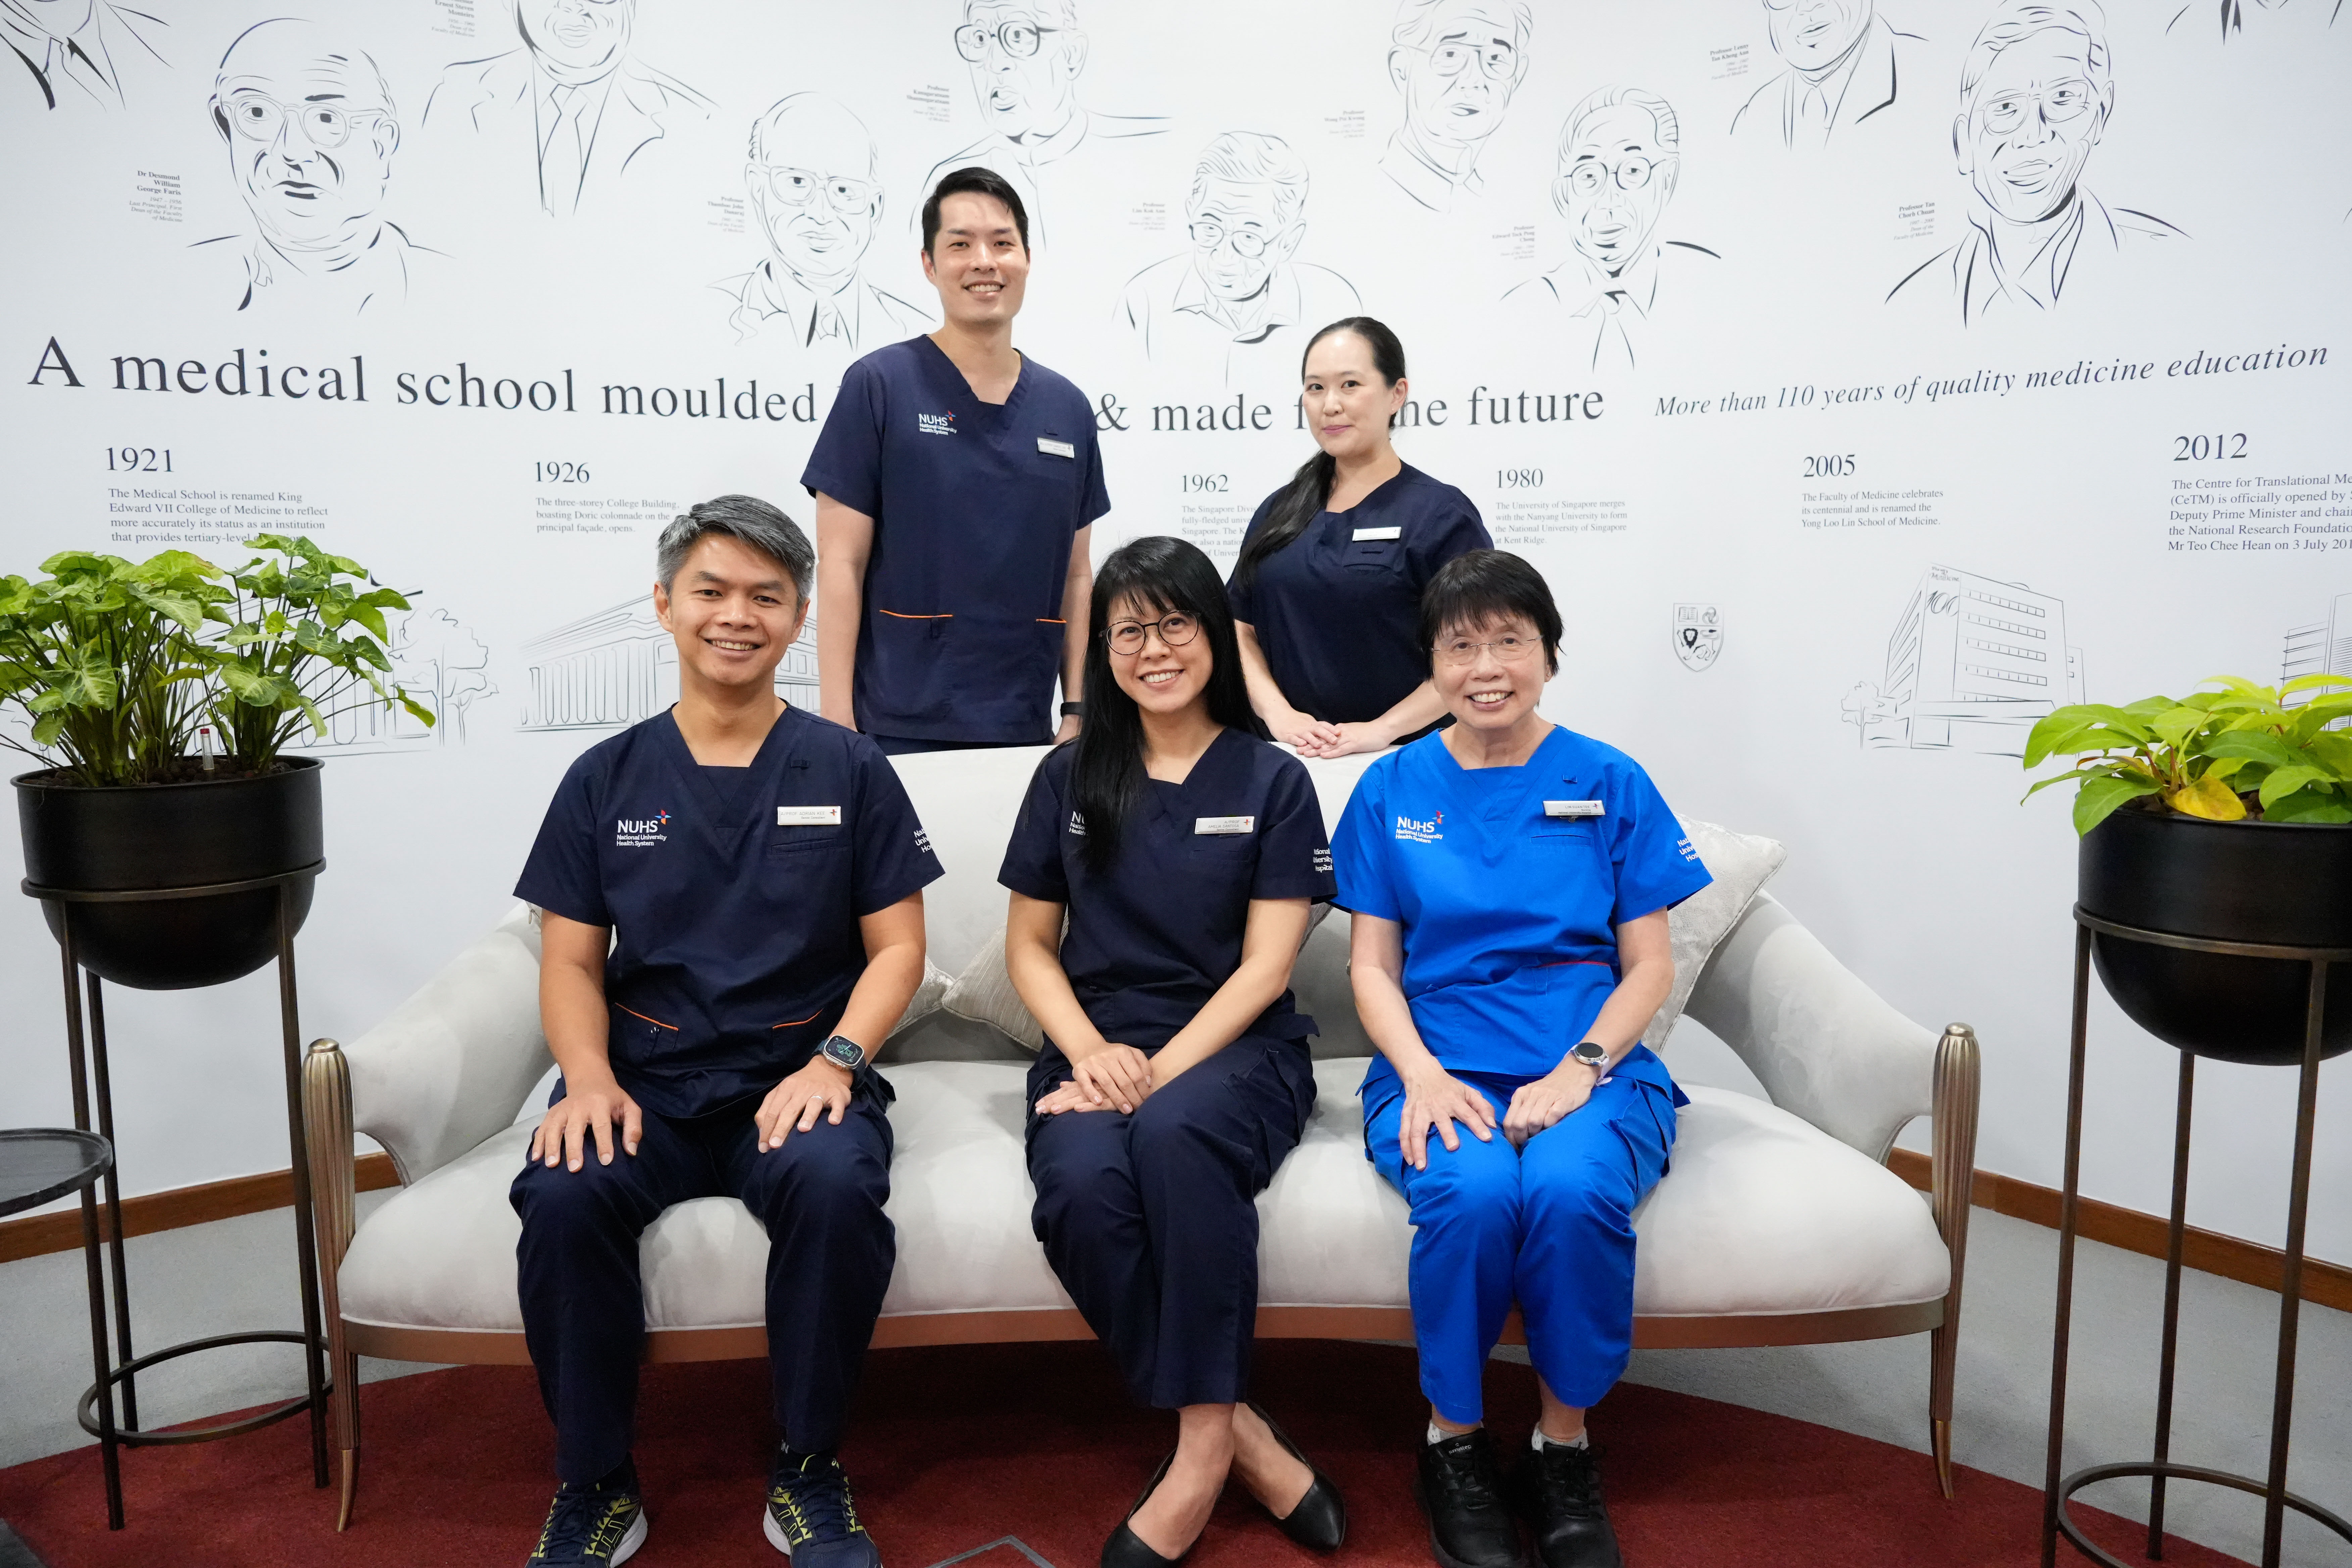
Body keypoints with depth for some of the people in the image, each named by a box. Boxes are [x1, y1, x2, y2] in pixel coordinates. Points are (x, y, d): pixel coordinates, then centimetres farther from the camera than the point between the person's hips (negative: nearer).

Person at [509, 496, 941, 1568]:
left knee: (834, 1187, -33)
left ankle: (808, 1475, -7)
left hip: (799, 1078, -1)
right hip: (646, 1084, 2)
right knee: (564, 1197, -29)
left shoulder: (848, 770, 5)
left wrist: (834, 1062, -14)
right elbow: (571, 962, 8)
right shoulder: (607, 779, 10)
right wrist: (589, 1078, -11)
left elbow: (897, 947, 3)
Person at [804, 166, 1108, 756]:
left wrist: (1077, 712, 5)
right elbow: (841, 567, -6)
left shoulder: (1068, 409, 8)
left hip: (1026, 732, 4)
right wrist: (837, 729, -10)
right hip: (901, 730, -3)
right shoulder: (878, 385, -4)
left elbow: (1075, 576, 12)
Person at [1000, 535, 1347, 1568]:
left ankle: (1203, 1445, -23)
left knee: (1174, 1133, -37)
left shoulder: (1273, 782, 5)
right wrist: (1091, 1054, -8)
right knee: (1082, 1184, -32)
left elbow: (1266, 965, -2)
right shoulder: (1070, 778, 12)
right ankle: (1240, 1435, -16)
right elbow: (1029, 946, 11)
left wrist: (1160, 1074, -16)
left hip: (1233, 1051, -2)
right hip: (1097, 1048, 2)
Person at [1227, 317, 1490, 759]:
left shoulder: (1441, 514, -4)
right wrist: (1278, 713, -6)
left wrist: (1382, 729, -16)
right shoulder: (1279, 512, 11)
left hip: (1402, 758, -4)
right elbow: (1241, 630, 10)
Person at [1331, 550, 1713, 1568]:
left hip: (1594, 1069, 0)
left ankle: (1564, 1444, -6)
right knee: (1471, 1192, -32)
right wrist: (1423, 1075, -11)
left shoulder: (1610, 784, 7)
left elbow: (1650, 965, 6)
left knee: (1573, 1187, -33)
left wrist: (1580, 1068, -12)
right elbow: (1373, 964, 8)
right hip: (1440, 1072, 0)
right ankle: (1453, 1441, -5)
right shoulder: (1392, 788, 9)